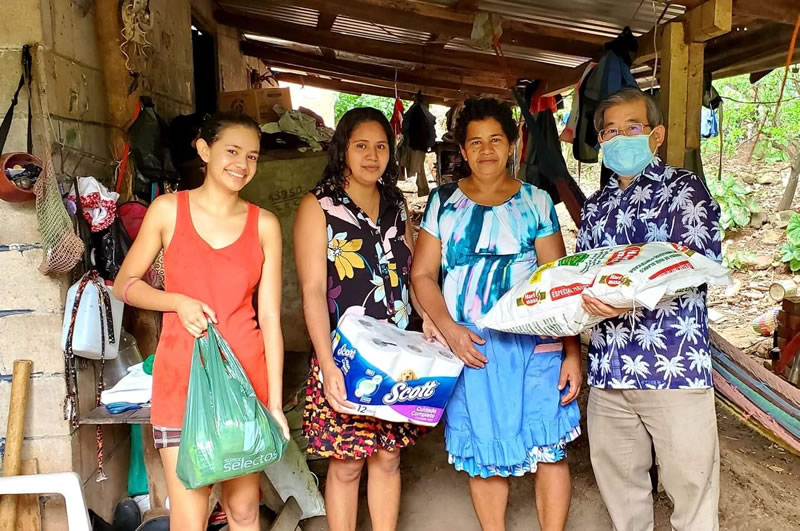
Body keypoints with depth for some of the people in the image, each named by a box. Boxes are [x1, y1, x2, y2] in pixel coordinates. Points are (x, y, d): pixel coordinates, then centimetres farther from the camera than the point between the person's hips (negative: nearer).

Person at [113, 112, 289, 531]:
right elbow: (125, 284, 7)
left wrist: (274, 401, -4)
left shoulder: (264, 225, 2)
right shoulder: (168, 209, 0)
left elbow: (270, 315, 0)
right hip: (182, 374, -1)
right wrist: (177, 301, -13)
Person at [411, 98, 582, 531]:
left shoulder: (536, 202, 5)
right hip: (468, 346, 1)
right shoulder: (444, 201, 7)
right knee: (483, 455, 9)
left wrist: (572, 352, -6)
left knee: (550, 450, -2)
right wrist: (449, 329, -13)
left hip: (534, 345, 0)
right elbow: (422, 274, 3)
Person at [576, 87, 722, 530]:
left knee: (690, 485, 3)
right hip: (608, 368, 5)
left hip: (675, 365, -5)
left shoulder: (684, 190, -1)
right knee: (618, 479, 16)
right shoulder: (596, 206, 16)